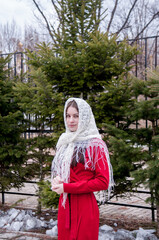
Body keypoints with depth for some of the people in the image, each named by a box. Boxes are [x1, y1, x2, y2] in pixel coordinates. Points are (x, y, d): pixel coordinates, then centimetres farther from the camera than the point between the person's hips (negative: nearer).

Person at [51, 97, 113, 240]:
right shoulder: (65, 142, 13)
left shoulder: (95, 145, -9)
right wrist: (57, 181, -2)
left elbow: (103, 182, -13)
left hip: (85, 206, -6)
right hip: (64, 205, 6)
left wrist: (67, 187, -16)